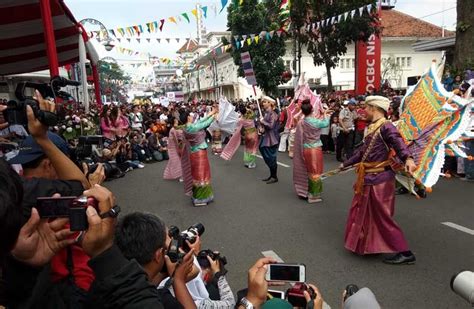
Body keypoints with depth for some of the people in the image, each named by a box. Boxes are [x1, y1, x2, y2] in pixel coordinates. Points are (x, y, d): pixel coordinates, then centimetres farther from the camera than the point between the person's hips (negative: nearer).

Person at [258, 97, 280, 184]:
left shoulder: (272, 113, -15)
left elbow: (271, 126, -23)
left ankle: (274, 177, 11)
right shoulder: (266, 113, 10)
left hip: (271, 139, -9)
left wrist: (262, 121, -13)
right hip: (266, 138, 9)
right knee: (267, 158, 14)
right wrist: (261, 128, 1)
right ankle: (271, 175, 25)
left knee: (271, 158, -1)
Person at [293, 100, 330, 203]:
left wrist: (320, 117, 21)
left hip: (305, 149, 6)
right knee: (315, 172, 4)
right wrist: (325, 114, 21)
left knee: (309, 171, 19)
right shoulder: (316, 122, -16)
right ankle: (314, 195, 10)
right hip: (315, 149, -5)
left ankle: (307, 192, 28)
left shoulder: (301, 123, -3)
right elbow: (326, 123, 3)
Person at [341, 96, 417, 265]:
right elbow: (362, 151, 24)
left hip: (379, 179, -9)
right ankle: (362, 243, 35)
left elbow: (398, 142, -31)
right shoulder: (372, 128, 15)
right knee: (364, 213, 19)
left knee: (383, 217, -3)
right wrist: (346, 164, 33)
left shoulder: (385, 126, -14)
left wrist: (408, 158, -51)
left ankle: (405, 253, 7)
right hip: (369, 178, 9)